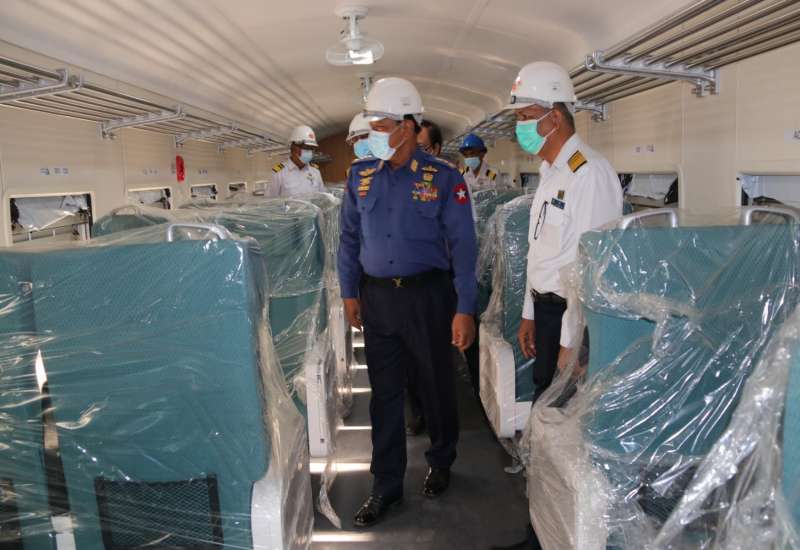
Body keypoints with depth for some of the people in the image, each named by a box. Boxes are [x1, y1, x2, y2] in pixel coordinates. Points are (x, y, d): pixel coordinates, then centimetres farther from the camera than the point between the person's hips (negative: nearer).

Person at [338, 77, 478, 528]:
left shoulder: (443, 178, -7)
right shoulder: (361, 175, 5)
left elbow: (462, 245, -8)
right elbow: (350, 237, 12)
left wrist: (464, 310, -13)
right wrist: (350, 292, 8)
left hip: (428, 295, -3)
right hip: (377, 298, 3)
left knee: (437, 386, 12)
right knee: (385, 393, 9)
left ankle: (441, 464, 37)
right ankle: (387, 486, 22)